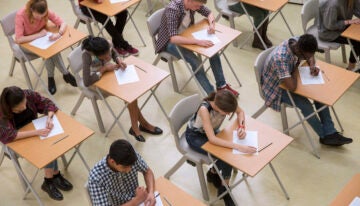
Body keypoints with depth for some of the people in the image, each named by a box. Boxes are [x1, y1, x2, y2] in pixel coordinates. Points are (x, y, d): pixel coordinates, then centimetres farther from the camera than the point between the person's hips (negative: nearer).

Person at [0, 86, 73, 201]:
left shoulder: (28, 95, -18)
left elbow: (47, 103, -6)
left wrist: (49, 118, -27)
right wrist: (36, 132, -43)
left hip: (33, 129, 5)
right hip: (17, 141, -5)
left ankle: (49, 181, -10)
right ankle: (55, 175, -8)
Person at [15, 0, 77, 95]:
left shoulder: (46, 12, -20)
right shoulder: (21, 15, -31)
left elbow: (63, 23, -16)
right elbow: (18, 39, -35)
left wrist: (58, 34, -37)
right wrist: (39, 34, -33)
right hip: (26, 44, -4)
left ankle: (51, 77, -13)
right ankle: (66, 74, -15)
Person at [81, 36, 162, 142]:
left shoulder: (106, 47, -19)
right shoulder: (87, 55, -34)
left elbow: (114, 53, 7)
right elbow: (87, 82, -37)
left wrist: (118, 60, -16)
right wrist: (104, 69, -31)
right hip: (96, 82, -5)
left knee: (130, 89, -20)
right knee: (129, 91, -23)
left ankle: (135, 127, -6)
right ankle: (143, 123, -7)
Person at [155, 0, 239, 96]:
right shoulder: (173, 9, -34)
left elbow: (209, 13, 5)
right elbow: (173, 38, -42)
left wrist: (212, 24, -18)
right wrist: (198, 41, -48)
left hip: (185, 35, 7)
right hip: (170, 41, -7)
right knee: (196, 62, -25)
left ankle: (221, 85, 6)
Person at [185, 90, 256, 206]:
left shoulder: (225, 101, -24)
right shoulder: (204, 109, -40)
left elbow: (240, 112, -2)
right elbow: (212, 139, -42)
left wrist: (241, 127, -22)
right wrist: (238, 147, -47)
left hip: (212, 131, 5)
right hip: (195, 135, -5)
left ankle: (213, 172, 10)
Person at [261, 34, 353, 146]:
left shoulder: (299, 43, -16)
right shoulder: (280, 58, -40)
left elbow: (310, 57, 8)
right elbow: (292, 87, -42)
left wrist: (312, 66, -14)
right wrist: (296, 69, -24)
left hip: (289, 78, 8)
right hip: (276, 87, -8)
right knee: (305, 104, -21)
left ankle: (330, 133, 1)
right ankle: (324, 136, 0)